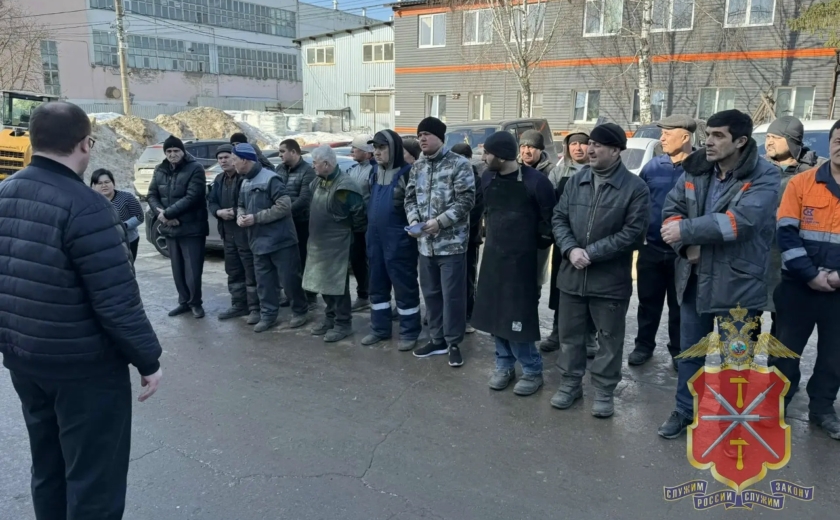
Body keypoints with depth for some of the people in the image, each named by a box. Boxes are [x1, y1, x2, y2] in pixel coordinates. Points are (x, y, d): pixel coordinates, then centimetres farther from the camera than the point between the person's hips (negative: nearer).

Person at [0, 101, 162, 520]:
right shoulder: (84, 206, -22)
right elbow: (117, 301, -23)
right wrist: (148, 359, -12)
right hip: (84, 365, -8)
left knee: (48, 468, 22)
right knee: (94, 477, 6)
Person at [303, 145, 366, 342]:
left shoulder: (345, 186, -20)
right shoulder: (318, 182, 8)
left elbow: (359, 215, -16)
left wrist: (346, 230, -2)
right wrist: (315, 233, 18)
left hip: (337, 243, -8)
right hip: (318, 242, 8)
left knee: (338, 284, -1)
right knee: (324, 282, 16)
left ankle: (343, 323, 11)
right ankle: (330, 317, 30)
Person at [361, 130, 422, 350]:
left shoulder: (408, 173, -12)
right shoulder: (375, 173, 12)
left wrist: (412, 229, -15)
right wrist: (370, 228, 18)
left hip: (399, 239, -8)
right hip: (375, 238, 8)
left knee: (404, 286, 1)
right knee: (377, 285, 15)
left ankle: (409, 332, 12)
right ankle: (380, 328, 27)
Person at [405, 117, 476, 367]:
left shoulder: (459, 164, -7)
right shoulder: (417, 166, 12)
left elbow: (466, 199, -12)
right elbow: (410, 198, 14)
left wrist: (440, 221, -19)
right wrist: (414, 221, -5)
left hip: (451, 242, -6)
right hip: (425, 243, 6)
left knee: (452, 295, 0)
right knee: (430, 293, 14)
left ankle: (453, 342, 15)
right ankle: (437, 339, 28)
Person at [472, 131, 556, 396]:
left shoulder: (535, 181, -15)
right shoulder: (487, 177, 2)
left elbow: (550, 219, -7)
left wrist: (537, 246, -1)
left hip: (521, 259, -6)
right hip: (493, 256, 6)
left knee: (518, 317, -4)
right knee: (494, 313, 11)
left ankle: (532, 370, 14)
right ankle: (504, 364, 27)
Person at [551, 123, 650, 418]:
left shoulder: (635, 187, -8)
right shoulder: (576, 181, 6)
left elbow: (633, 232, -13)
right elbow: (559, 218, 6)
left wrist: (592, 253, -17)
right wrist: (571, 249, -12)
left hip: (611, 279, -4)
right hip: (572, 274, 4)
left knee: (610, 338, 10)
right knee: (570, 333, 14)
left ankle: (604, 390, 25)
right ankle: (570, 383, 31)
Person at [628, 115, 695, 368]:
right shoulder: (653, 166, 3)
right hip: (651, 247, 3)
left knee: (679, 304, 11)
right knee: (648, 301, 12)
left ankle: (678, 350, 26)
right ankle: (644, 345, 27)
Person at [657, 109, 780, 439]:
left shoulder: (763, 177, -13)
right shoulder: (695, 169, 3)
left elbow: (742, 221, -26)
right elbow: (671, 208, 1)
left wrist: (686, 230, -26)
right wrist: (686, 245, -16)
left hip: (737, 282, -4)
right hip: (694, 278, 5)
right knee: (690, 350, 17)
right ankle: (685, 410, 35)